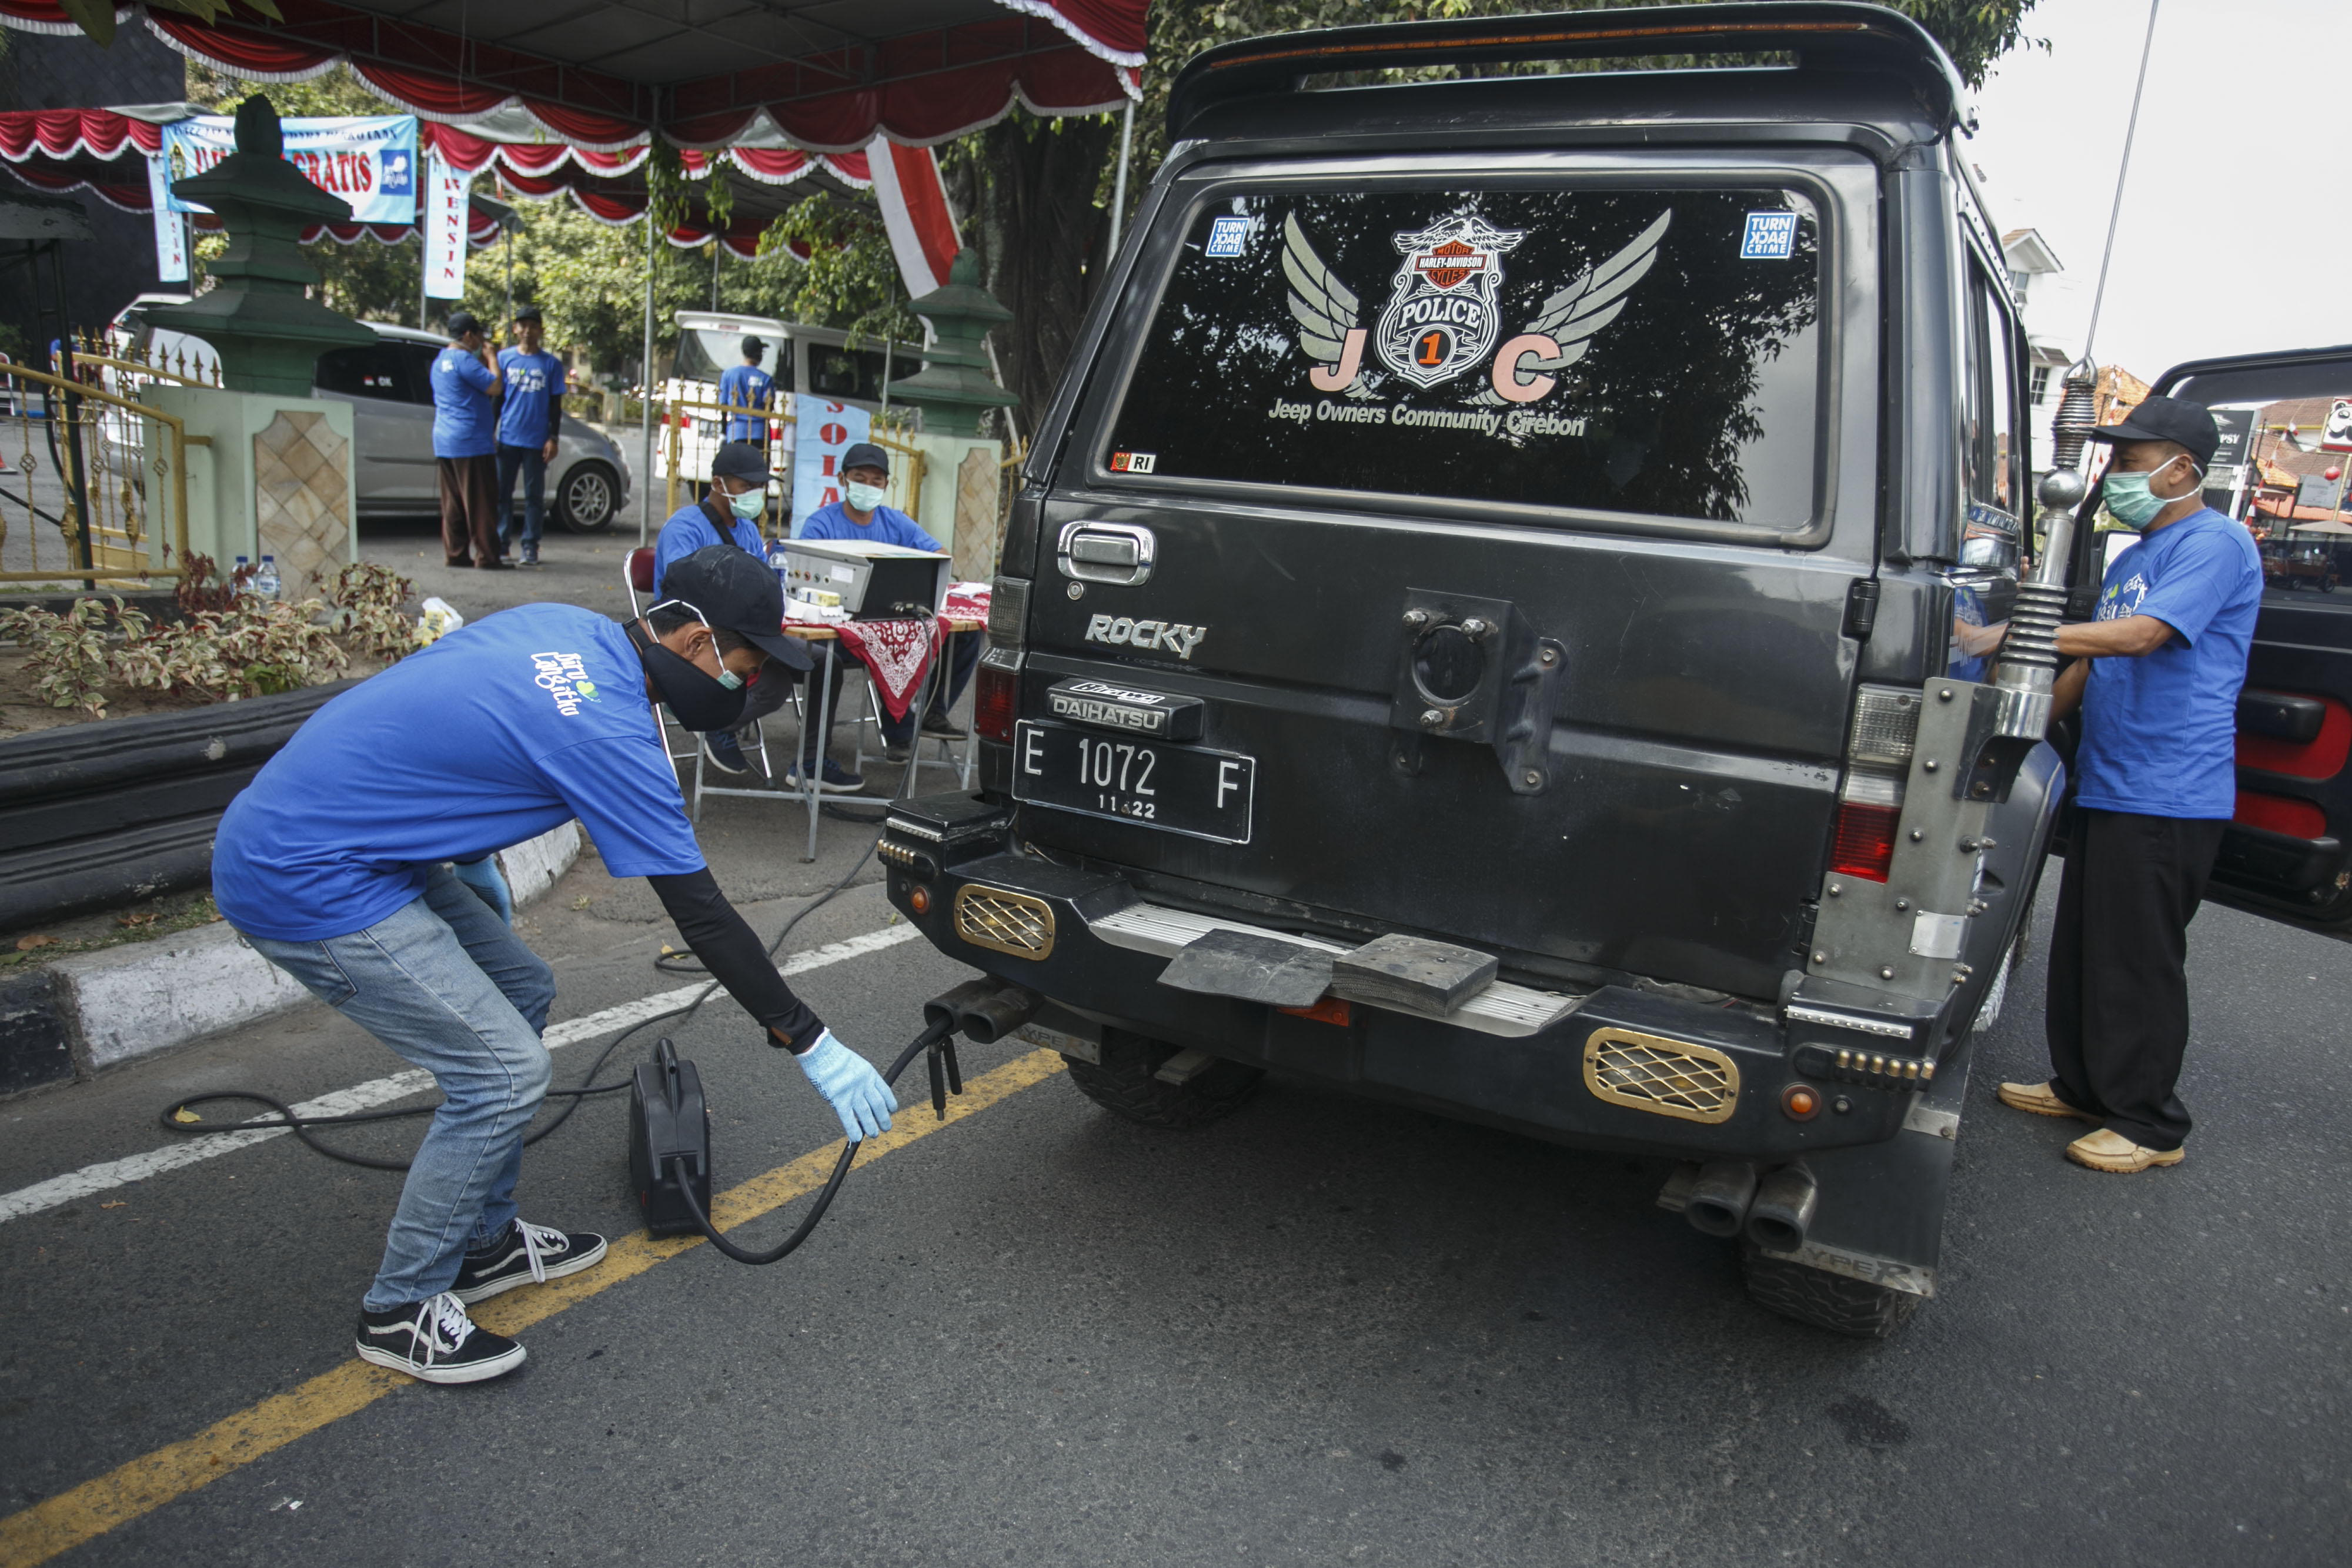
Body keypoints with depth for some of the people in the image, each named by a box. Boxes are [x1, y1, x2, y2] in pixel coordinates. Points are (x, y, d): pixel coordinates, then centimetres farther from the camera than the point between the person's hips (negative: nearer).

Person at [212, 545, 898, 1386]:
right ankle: (402, 1310, 11)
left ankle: (483, 1240, 27)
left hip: (328, 831, 10)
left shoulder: (566, 625, 3)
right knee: (504, 1072, -8)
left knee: (522, 990, 15)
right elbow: (701, 914, -21)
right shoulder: (608, 733, -23)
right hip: (302, 882, -10)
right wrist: (811, 1043, -15)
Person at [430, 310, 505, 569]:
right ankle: (486, 555, -6)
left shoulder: (440, 360, 18)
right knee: (480, 501, -6)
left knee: (453, 501, 9)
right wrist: (490, 358, -2)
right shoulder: (464, 360, -12)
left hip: (444, 441, 9)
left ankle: (455, 553, 10)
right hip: (471, 441, -9)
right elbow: (494, 386, -15)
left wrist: (483, 361, 20)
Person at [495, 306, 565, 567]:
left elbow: (556, 405, 5)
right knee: (502, 492, 3)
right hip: (508, 438, 1)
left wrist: (553, 439, -3)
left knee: (534, 495, 3)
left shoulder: (551, 364, 4)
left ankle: (530, 547, 9)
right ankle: (501, 543, 10)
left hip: (536, 441, -1)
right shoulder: (504, 358, 7)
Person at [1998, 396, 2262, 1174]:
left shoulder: (2212, 543, -10)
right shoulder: (2134, 557, 19)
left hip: (2167, 797, -9)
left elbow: (2143, 634, -24)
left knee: (2140, 963, -3)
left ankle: (2150, 1125, 9)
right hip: (2105, 784, 9)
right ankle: (2082, 1087, 27)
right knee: (2081, 949, 14)